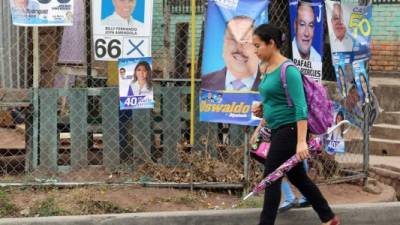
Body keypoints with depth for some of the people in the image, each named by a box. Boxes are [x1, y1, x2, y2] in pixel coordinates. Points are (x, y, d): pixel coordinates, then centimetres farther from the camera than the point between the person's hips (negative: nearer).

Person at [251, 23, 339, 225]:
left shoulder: (288, 70, -19)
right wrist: (263, 109, 4)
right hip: (278, 130, 10)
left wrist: (301, 142, -30)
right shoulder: (269, 68, 9)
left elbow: (300, 107, -24)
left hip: (289, 130, -10)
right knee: (297, 176, 17)